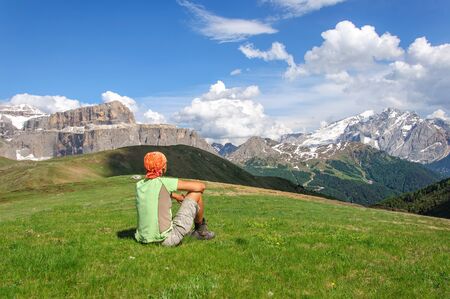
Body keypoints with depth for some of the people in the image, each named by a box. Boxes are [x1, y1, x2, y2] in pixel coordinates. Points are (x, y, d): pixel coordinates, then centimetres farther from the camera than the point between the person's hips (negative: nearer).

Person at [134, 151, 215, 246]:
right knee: (196, 194, 2)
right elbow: (201, 186, -5)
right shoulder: (164, 182, -12)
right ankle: (201, 229, 27)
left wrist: (176, 196, 31)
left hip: (146, 240, 7)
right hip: (168, 239, -6)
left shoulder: (139, 185, 6)